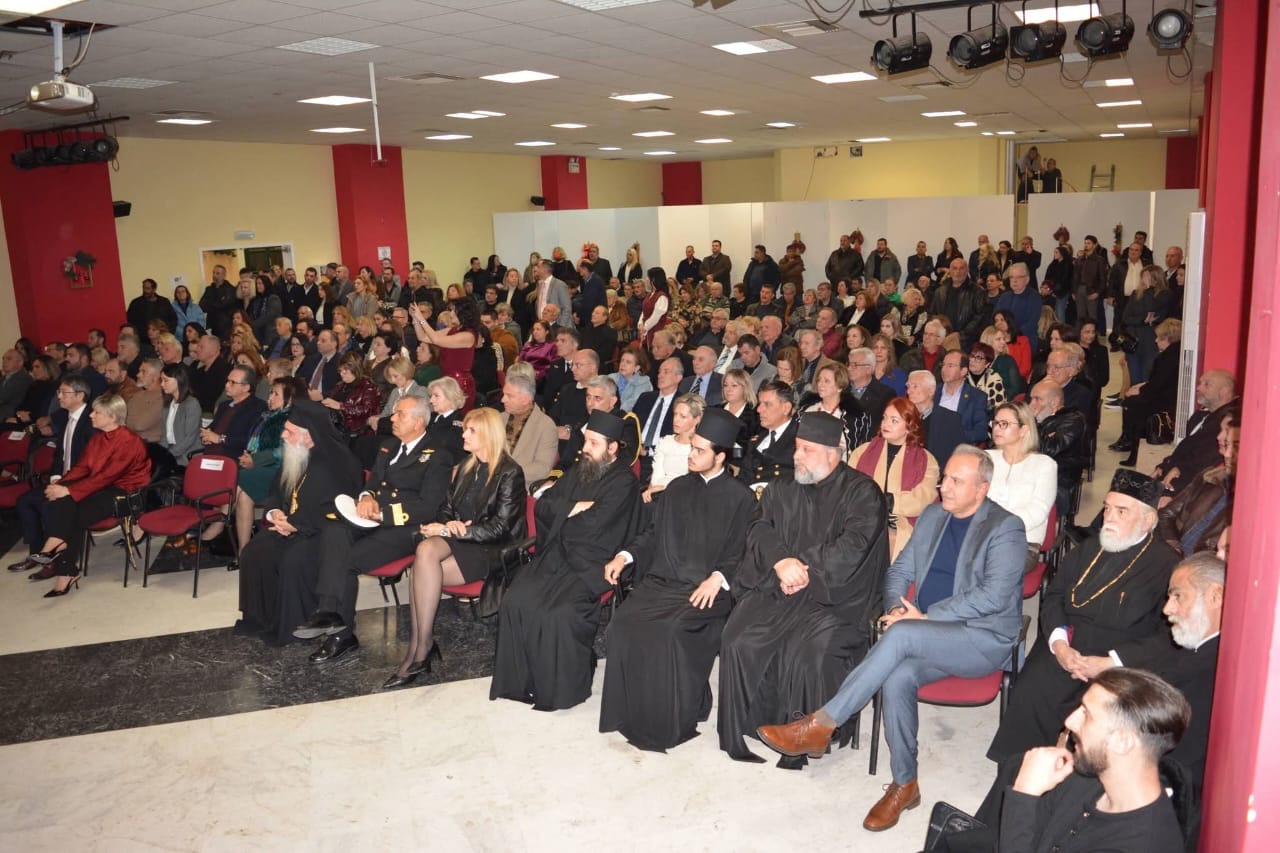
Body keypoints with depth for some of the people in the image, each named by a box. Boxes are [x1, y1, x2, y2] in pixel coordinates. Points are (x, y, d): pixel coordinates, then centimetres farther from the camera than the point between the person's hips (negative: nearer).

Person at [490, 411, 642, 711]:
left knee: (559, 613, -28)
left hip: (590, 567, -6)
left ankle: (561, 688, -7)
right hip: (556, 557, 7)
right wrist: (573, 508, -6)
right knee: (515, 602, -15)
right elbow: (542, 506, 11)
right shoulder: (578, 472, 17)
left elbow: (592, 526, -15)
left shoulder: (624, 482, -6)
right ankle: (520, 680, -3)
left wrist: (560, 517, 1)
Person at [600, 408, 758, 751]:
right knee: (624, 624, -22)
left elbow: (739, 551, -3)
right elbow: (652, 532, 20)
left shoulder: (741, 498, 3)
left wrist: (718, 578, -20)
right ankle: (633, 715, -8)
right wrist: (626, 555, 4)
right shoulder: (678, 487, 18)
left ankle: (670, 722, -13)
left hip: (704, 589, -5)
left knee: (670, 631, -31)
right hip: (661, 581, 5)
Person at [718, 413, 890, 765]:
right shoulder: (781, 488, 17)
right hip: (775, 588, 4)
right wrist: (781, 561, -14)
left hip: (832, 595, -4)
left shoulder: (862, 492, 2)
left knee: (805, 652, -28)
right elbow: (759, 529, 6)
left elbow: (853, 546, -10)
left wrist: (803, 568, -14)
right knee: (739, 643, -19)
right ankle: (742, 733, -3)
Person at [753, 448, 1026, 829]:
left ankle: (820, 725, -27)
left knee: (901, 635, -33)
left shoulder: (1006, 528, -7)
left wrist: (926, 617, -19)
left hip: (984, 639, -5)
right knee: (897, 676, -28)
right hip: (931, 638, 5)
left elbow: (993, 596, -17)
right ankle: (904, 784, -11)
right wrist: (897, 606, -6)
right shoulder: (932, 515, 13)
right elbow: (900, 570, 16)